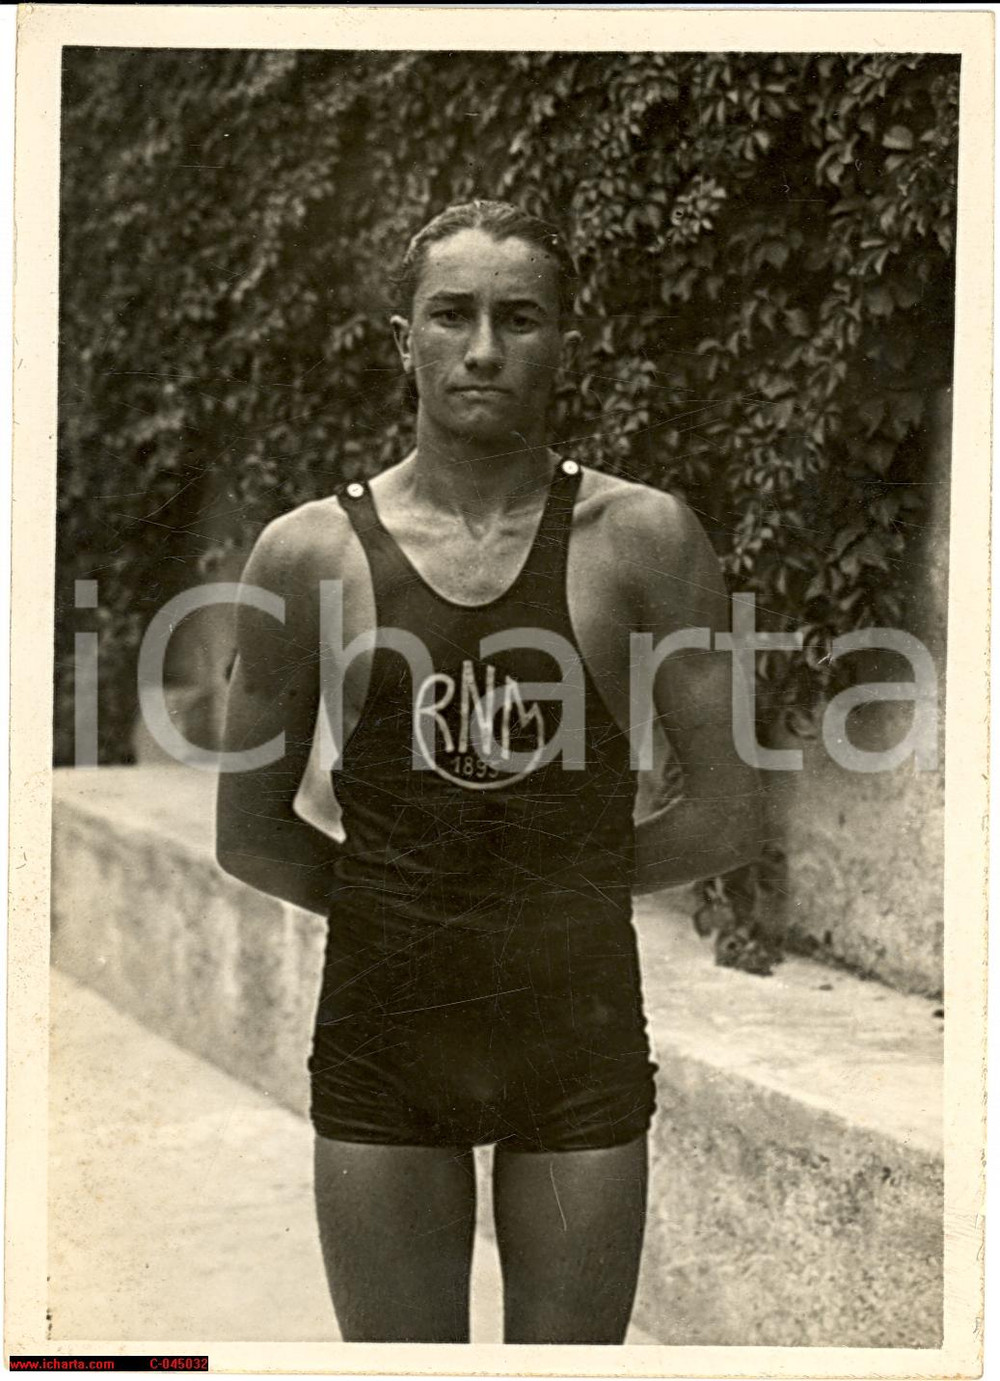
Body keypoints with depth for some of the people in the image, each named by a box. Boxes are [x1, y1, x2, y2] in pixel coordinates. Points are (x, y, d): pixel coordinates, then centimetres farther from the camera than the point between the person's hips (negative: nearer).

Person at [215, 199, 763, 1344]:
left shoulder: (642, 538, -3)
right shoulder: (309, 553, -2)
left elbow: (726, 820, 0)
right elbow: (249, 836, 7)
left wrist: (565, 881, 2)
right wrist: (393, 900, 1)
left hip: (582, 1040, 0)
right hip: (382, 1040, 0)